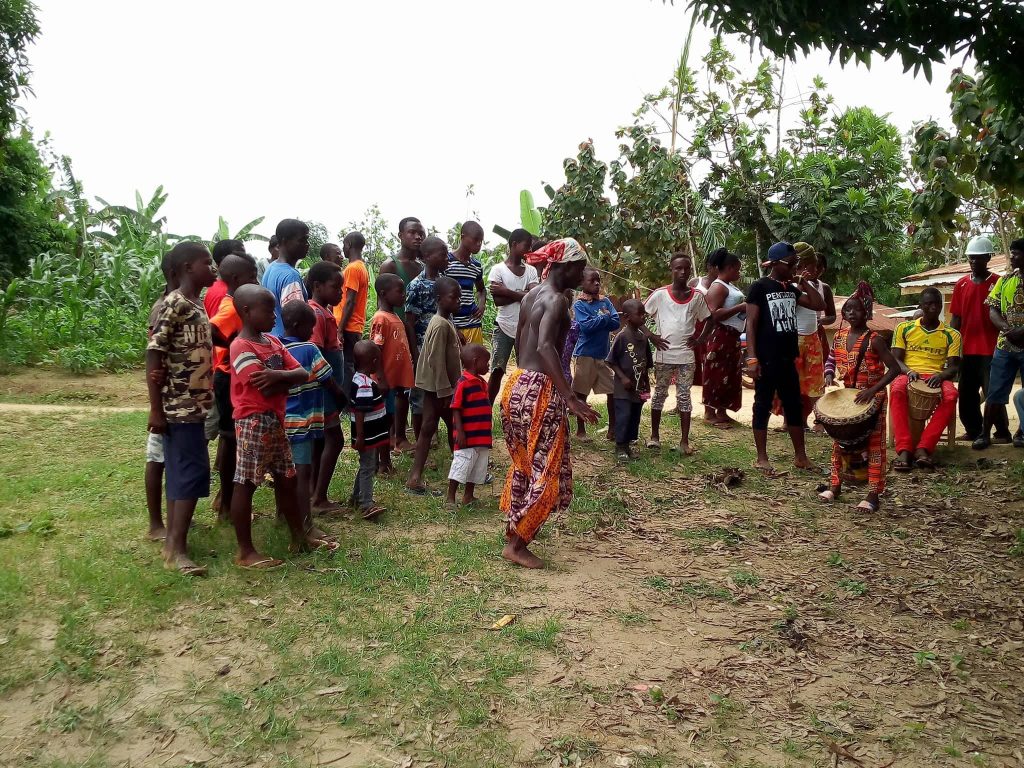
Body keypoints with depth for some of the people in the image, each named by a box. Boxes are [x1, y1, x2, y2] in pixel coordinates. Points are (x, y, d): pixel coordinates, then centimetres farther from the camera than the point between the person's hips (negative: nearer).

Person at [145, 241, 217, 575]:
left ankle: (173, 541, 22)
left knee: (181, 472, 13)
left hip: (194, 405, 9)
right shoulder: (174, 304, -14)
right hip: (179, 406, -9)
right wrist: (155, 410, -19)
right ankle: (177, 549, -2)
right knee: (192, 473, -8)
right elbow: (153, 356, -17)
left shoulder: (197, 306, 13)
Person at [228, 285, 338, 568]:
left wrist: (278, 375, -18)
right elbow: (267, 390, -23)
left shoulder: (273, 341, 11)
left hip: (276, 421, 9)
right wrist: (289, 378, -4)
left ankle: (300, 536, 29)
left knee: (286, 479, 16)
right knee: (245, 484, 1)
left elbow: (303, 374, 2)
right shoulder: (241, 347, -15)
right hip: (253, 423, -9)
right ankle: (245, 552, 8)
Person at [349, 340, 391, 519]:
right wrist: (360, 437, -25)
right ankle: (366, 505, -1)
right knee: (368, 467, -5)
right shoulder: (365, 385, -24)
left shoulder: (358, 378, 8)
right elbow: (360, 412, -26)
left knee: (366, 466, 21)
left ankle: (356, 497, 32)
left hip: (369, 435, 10)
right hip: (367, 436, -10)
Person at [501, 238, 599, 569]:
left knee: (524, 463, 23)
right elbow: (545, 347, -30)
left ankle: (514, 527, 36)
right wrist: (570, 398, -35)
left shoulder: (531, 295, 13)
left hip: (517, 383, 9)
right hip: (539, 390, -9)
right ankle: (516, 544, 5)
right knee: (548, 471, 1)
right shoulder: (557, 300, -14)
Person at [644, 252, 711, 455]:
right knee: (659, 394, 9)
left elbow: (709, 320, 13)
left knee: (684, 396, 4)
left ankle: (684, 441, 8)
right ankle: (654, 436, 19)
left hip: (686, 355, 1)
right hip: (663, 354, -1)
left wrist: (700, 339, 0)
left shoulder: (697, 296, 3)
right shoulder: (660, 294, -3)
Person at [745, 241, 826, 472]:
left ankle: (800, 456, 20)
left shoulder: (792, 289, 12)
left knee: (794, 406, 10)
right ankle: (762, 458, 8)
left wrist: (804, 283, 4)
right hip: (766, 359, -7)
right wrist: (752, 358, -18)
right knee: (763, 406, 1)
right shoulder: (760, 287, -7)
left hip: (787, 358, 7)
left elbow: (819, 305, 14)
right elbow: (751, 324, -11)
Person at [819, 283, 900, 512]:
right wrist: (829, 376, -6)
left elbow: (894, 368, -18)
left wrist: (873, 390, -27)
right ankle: (835, 485, 25)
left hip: (872, 398, -6)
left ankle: (874, 493, 4)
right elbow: (831, 360, 16)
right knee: (840, 441, 13)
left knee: (873, 444, 0)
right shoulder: (839, 336, 1)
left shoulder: (874, 340, -16)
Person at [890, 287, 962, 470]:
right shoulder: (904, 329, 13)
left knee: (951, 395, -36)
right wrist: (908, 371, -15)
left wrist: (941, 375, -18)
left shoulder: (952, 335, 14)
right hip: (908, 374, -1)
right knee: (897, 390, -38)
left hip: (937, 377, 1)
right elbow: (895, 359, 7)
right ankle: (904, 450, -43)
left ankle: (923, 448, -38)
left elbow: (953, 366, 6)